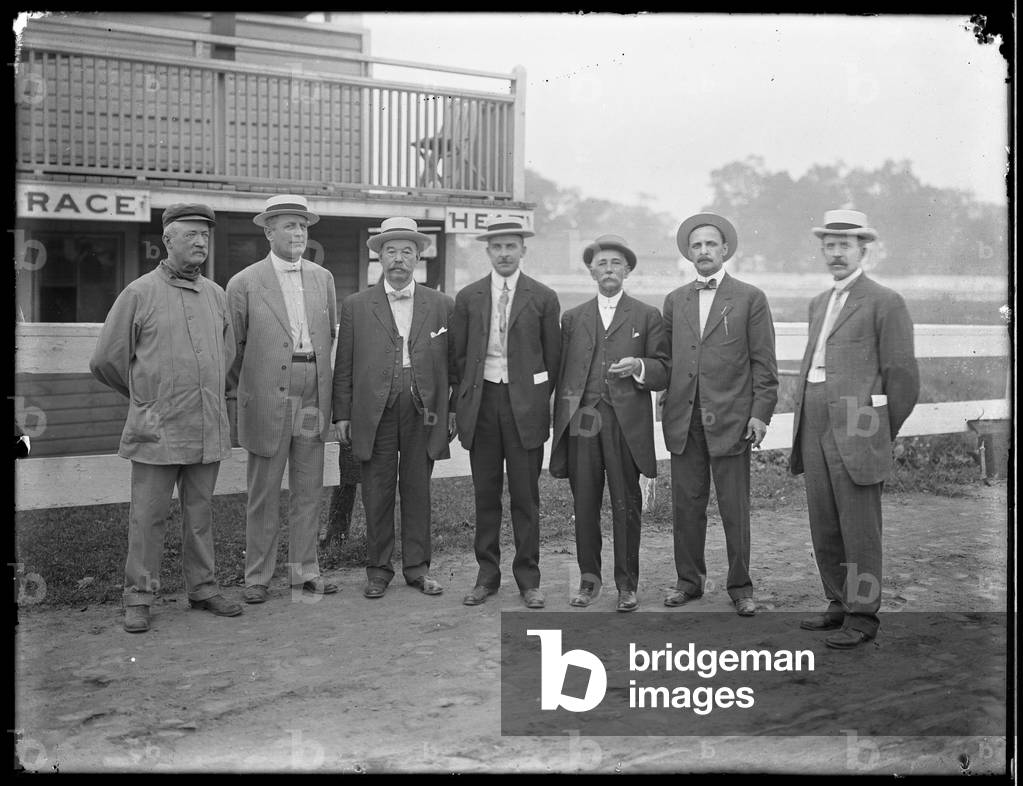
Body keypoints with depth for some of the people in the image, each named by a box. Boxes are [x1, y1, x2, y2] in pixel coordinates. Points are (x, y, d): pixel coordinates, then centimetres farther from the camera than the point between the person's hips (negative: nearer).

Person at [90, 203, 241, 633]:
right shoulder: (139, 293, -4)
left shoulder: (216, 295, 10)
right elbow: (105, 360, 2)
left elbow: (228, 352, 25)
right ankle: (138, 598, 11)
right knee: (148, 516, 1)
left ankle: (202, 588, 22)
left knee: (200, 513, 12)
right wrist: (144, 395, 11)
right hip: (157, 431, -4)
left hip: (208, 429, 4)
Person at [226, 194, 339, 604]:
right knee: (264, 492, 4)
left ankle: (304, 569, 21)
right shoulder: (244, 282, -2)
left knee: (309, 488, 10)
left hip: (313, 398, 4)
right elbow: (233, 347, 0)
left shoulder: (322, 278, 11)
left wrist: (328, 385, 10)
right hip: (267, 399, -4)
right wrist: (234, 399, 0)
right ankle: (257, 576, 14)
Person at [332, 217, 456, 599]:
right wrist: (342, 414, 1)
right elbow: (344, 366, 6)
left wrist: (454, 410, 5)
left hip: (424, 412, 1)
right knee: (377, 492, 4)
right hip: (375, 411, 0)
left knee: (418, 490, 6)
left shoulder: (442, 305, 8)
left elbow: (452, 363, 9)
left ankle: (417, 567, 17)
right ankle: (378, 568, 15)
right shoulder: (356, 306, 6)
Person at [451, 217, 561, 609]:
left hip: (525, 404, -2)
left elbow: (553, 356, 7)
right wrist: (469, 396, 6)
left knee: (526, 496, 1)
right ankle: (486, 576, 15)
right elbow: (459, 354, 11)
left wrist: (538, 398, 5)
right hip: (481, 401, 2)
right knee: (485, 494, 6)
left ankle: (528, 579, 10)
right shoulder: (468, 297, 8)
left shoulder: (543, 297, 3)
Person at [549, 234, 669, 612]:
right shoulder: (572, 318, 16)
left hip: (626, 423, -2)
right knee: (584, 504, 4)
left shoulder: (647, 316, 10)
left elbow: (664, 372, 6)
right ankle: (589, 578, 16)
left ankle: (626, 584, 10)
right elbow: (562, 376, 15)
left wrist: (639, 366, -15)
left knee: (626, 505, 0)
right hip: (581, 421, 2)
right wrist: (561, 425, 9)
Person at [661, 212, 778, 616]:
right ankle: (689, 579, 20)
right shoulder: (675, 301, 13)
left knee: (735, 508, 2)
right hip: (683, 420, 3)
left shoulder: (750, 298, 3)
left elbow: (763, 362, 0)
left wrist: (761, 413, -7)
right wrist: (666, 407, 6)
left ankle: (740, 586, 13)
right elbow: (667, 359, 14)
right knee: (686, 504, 8)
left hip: (730, 418, -3)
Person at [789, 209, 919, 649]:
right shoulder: (819, 304, 20)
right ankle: (840, 604, 24)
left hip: (855, 430, -7)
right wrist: (801, 422, 15)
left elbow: (902, 376, -3)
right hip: (815, 431, 7)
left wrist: (882, 435, 2)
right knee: (823, 527, 11)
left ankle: (862, 616, 6)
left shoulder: (885, 302, -3)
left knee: (859, 528, -3)